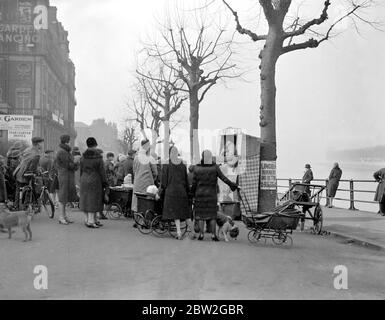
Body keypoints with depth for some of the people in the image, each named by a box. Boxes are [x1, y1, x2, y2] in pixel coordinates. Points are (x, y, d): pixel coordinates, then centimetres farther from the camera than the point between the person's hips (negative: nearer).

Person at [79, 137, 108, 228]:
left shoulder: (83, 157, 3)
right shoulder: (98, 157, -11)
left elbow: (81, 170, 10)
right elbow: (102, 171, -9)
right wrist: (105, 183, -2)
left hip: (84, 181, 5)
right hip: (95, 181, -5)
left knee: (85, 199, 11)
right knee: (93, 200, -1)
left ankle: (87, 220, 18)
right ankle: (91, 221, -3)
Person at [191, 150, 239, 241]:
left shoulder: (197, 168, -6)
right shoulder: (215, 167, -7)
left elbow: (194, 183, -2)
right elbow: (223, 178, -6)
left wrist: (192, 193, 10)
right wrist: (232, 185, 5)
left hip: (200, 193, 0)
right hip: (212, 194, 0)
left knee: (201, 214, 7)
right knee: (212, 215, 7)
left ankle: (201, 234, 6)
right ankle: (213, 235, 6)